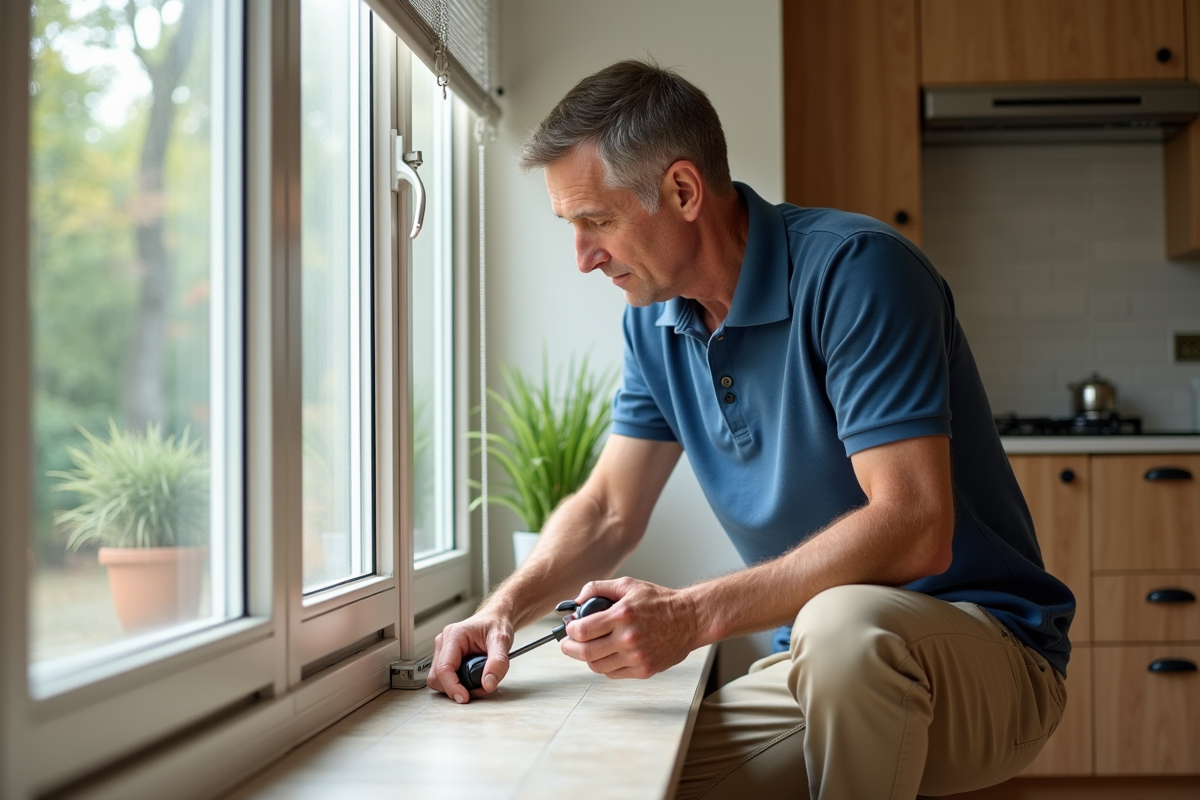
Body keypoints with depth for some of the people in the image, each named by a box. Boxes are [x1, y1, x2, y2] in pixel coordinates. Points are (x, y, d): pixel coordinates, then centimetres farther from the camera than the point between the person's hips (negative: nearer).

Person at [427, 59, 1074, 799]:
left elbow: (914, 529, -28)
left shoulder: (853, 270, -20)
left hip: (988, 646, -5)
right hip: (822, 664, 6)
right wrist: (505, 610, -8)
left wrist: (693, 615, -31)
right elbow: (608, 510, 10)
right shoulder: (655, 321, 5)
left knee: (846, 622, -38)